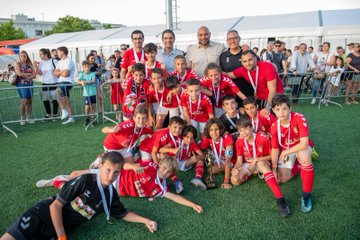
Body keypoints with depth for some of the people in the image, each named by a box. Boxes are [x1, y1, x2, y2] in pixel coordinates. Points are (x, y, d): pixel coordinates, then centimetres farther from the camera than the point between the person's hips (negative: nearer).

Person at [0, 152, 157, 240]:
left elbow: (123, 214, 12)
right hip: (44, 214, -3)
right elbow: (56, 205, -14)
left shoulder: (111, 195, -2)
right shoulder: (85, 180, -18)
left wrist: (146, 221, 3)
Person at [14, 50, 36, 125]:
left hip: (30, 84, 4)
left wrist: (25, 76, -12)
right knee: (24, 101, -12)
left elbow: (34, 75, 3)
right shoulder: (17, 64, 2)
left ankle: (28, 118, 11)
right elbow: (19, 74, -13)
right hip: (21, 84, -4)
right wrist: (29, 74, -5)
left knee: (30, 101, 3)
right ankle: (22, 118, -3)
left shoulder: (30, 64, 11)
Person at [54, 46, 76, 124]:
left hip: (68, 82, -9)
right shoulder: (60, 62, 19)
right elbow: (55, 73, 13)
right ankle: (71, 118, 17)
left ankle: (64, 110, -22)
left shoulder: (68, 61, -8)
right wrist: (62, 72, -4)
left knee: (57, 91, -32)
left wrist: (59, 73, 3)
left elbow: (65, 74, -17)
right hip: (61, 82, 9)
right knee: (66, 101, 10)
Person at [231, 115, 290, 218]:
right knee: (234, 180, -27)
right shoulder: (239, 142, -10)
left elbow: (271, 156, -10)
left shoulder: (263, 138, -19)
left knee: (261, 163, -43)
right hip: (247, 165, 3)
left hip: (262, 163, -3)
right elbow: (239, 161, -7)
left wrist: (256, 160, -24)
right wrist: (235, 168, -29)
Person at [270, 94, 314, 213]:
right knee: (283, 178, -10)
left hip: (301, 148, -3)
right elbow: (275, 149, -7)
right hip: (285, 151, 3)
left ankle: (306, 195, -24)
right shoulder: (274, 127, -17)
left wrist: (284, 153, -22)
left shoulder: (299, 118, -29)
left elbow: (304, 144, -32)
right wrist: (274, 169, -13)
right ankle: (298, 164, 22)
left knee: (304, 154, -38)